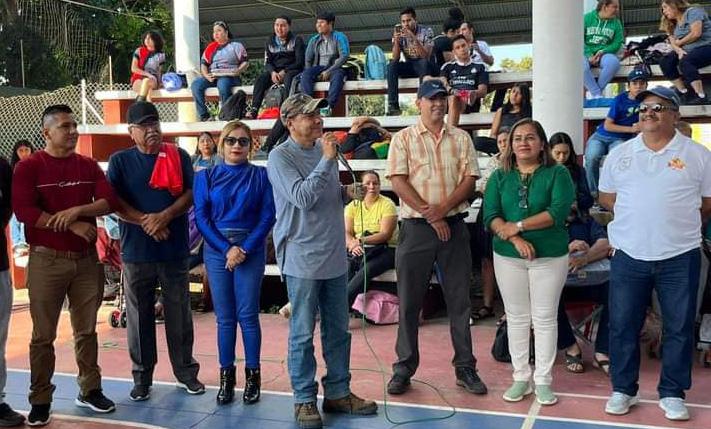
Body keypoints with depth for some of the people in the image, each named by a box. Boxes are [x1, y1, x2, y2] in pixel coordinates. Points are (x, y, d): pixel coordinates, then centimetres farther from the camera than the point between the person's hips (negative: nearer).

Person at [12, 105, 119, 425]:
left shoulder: (88, 166, 9)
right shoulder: (29, 167, -4)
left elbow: (109, 201, 0)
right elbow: (24, 211, -16)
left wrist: (77, 210, -18)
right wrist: (73, 226, -17)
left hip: (87, 259, 4)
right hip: (47, 261, -4)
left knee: (86, 330, 12)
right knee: (43, 335, 3)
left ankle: (90, 391, 23)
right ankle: (40, 400, 13)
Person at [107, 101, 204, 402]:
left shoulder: (179, 157, 6)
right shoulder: (120, 161, 5)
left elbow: (190, 193, -1)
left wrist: (165, 216, -16)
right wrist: (145, 221, -14)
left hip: (175, 249, 0)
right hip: (136, 251, 0)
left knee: (179, 315, 7)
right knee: (139, 317, 7)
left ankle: (186, 372, 19)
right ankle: (142, 377, 19)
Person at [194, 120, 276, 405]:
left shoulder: (261, 175, 3)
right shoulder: (206, 176, 6)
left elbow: (268, 216, -4)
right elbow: (201, 217, -1)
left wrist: (245, 249, -13)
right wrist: (227, 248, -12)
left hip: (251, 250, -1)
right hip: (216, 250, 2)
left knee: (247, 315, 0)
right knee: (224, 317, 6)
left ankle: (252, 375, 13)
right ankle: (226, 376, 16)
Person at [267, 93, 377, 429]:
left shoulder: (323, 149, 10)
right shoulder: (280, 156, -9)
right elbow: (303, 197, -22)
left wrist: (346, 193, 0)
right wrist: (327, 160, -19)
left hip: (334, 254, 7)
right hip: (302, 258, -7)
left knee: (338, 330, 13)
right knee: (302, 334, 3)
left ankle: (338, 392, 25)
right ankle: (304, 400, 16)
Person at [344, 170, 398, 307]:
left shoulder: (387, 204, -1)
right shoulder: (353, 205, 10)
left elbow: (386, 234, -12)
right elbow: (346, 232, 0)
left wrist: (360, 241, -25)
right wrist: (353, 244, -24)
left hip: (384, 250, -4)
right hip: (357, 251, 4)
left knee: (366, 270, -33)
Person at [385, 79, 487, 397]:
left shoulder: (461, 139, 10)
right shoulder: (403, 139, 3)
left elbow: (469, 179, 1)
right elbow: (398, 182, -7)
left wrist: (442, 209, -14)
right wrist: (430, 215, -13)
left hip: (454, 226, 2)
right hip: (416, 227, -2)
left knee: (459, 300, 7)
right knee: (409, 301, 4)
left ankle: (465, 367, 18)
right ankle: (404, 368, 15)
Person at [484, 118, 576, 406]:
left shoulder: (558, 174, -3)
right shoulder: (499, 177, 5)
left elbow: (559, 211, -17)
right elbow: (490, 216, -6)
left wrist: (518, 225, -18)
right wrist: (516, 240, -21)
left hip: (550, 256, -2)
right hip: (508, 257, 3)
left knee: (545, 319, 5)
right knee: (516, 318, 10)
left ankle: (543, 381, 17)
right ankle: (521, 378, 21)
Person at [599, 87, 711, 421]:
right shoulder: (619, 155, 6)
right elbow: (606, 198, 13)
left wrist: (679, 223, 4)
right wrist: (636, 217, 4)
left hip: (680, 257, -1)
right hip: (629, 256, 1)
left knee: (679, 328, 8)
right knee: (622, 325, 7)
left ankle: (672, 394, 23)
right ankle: (623, 390, 22)